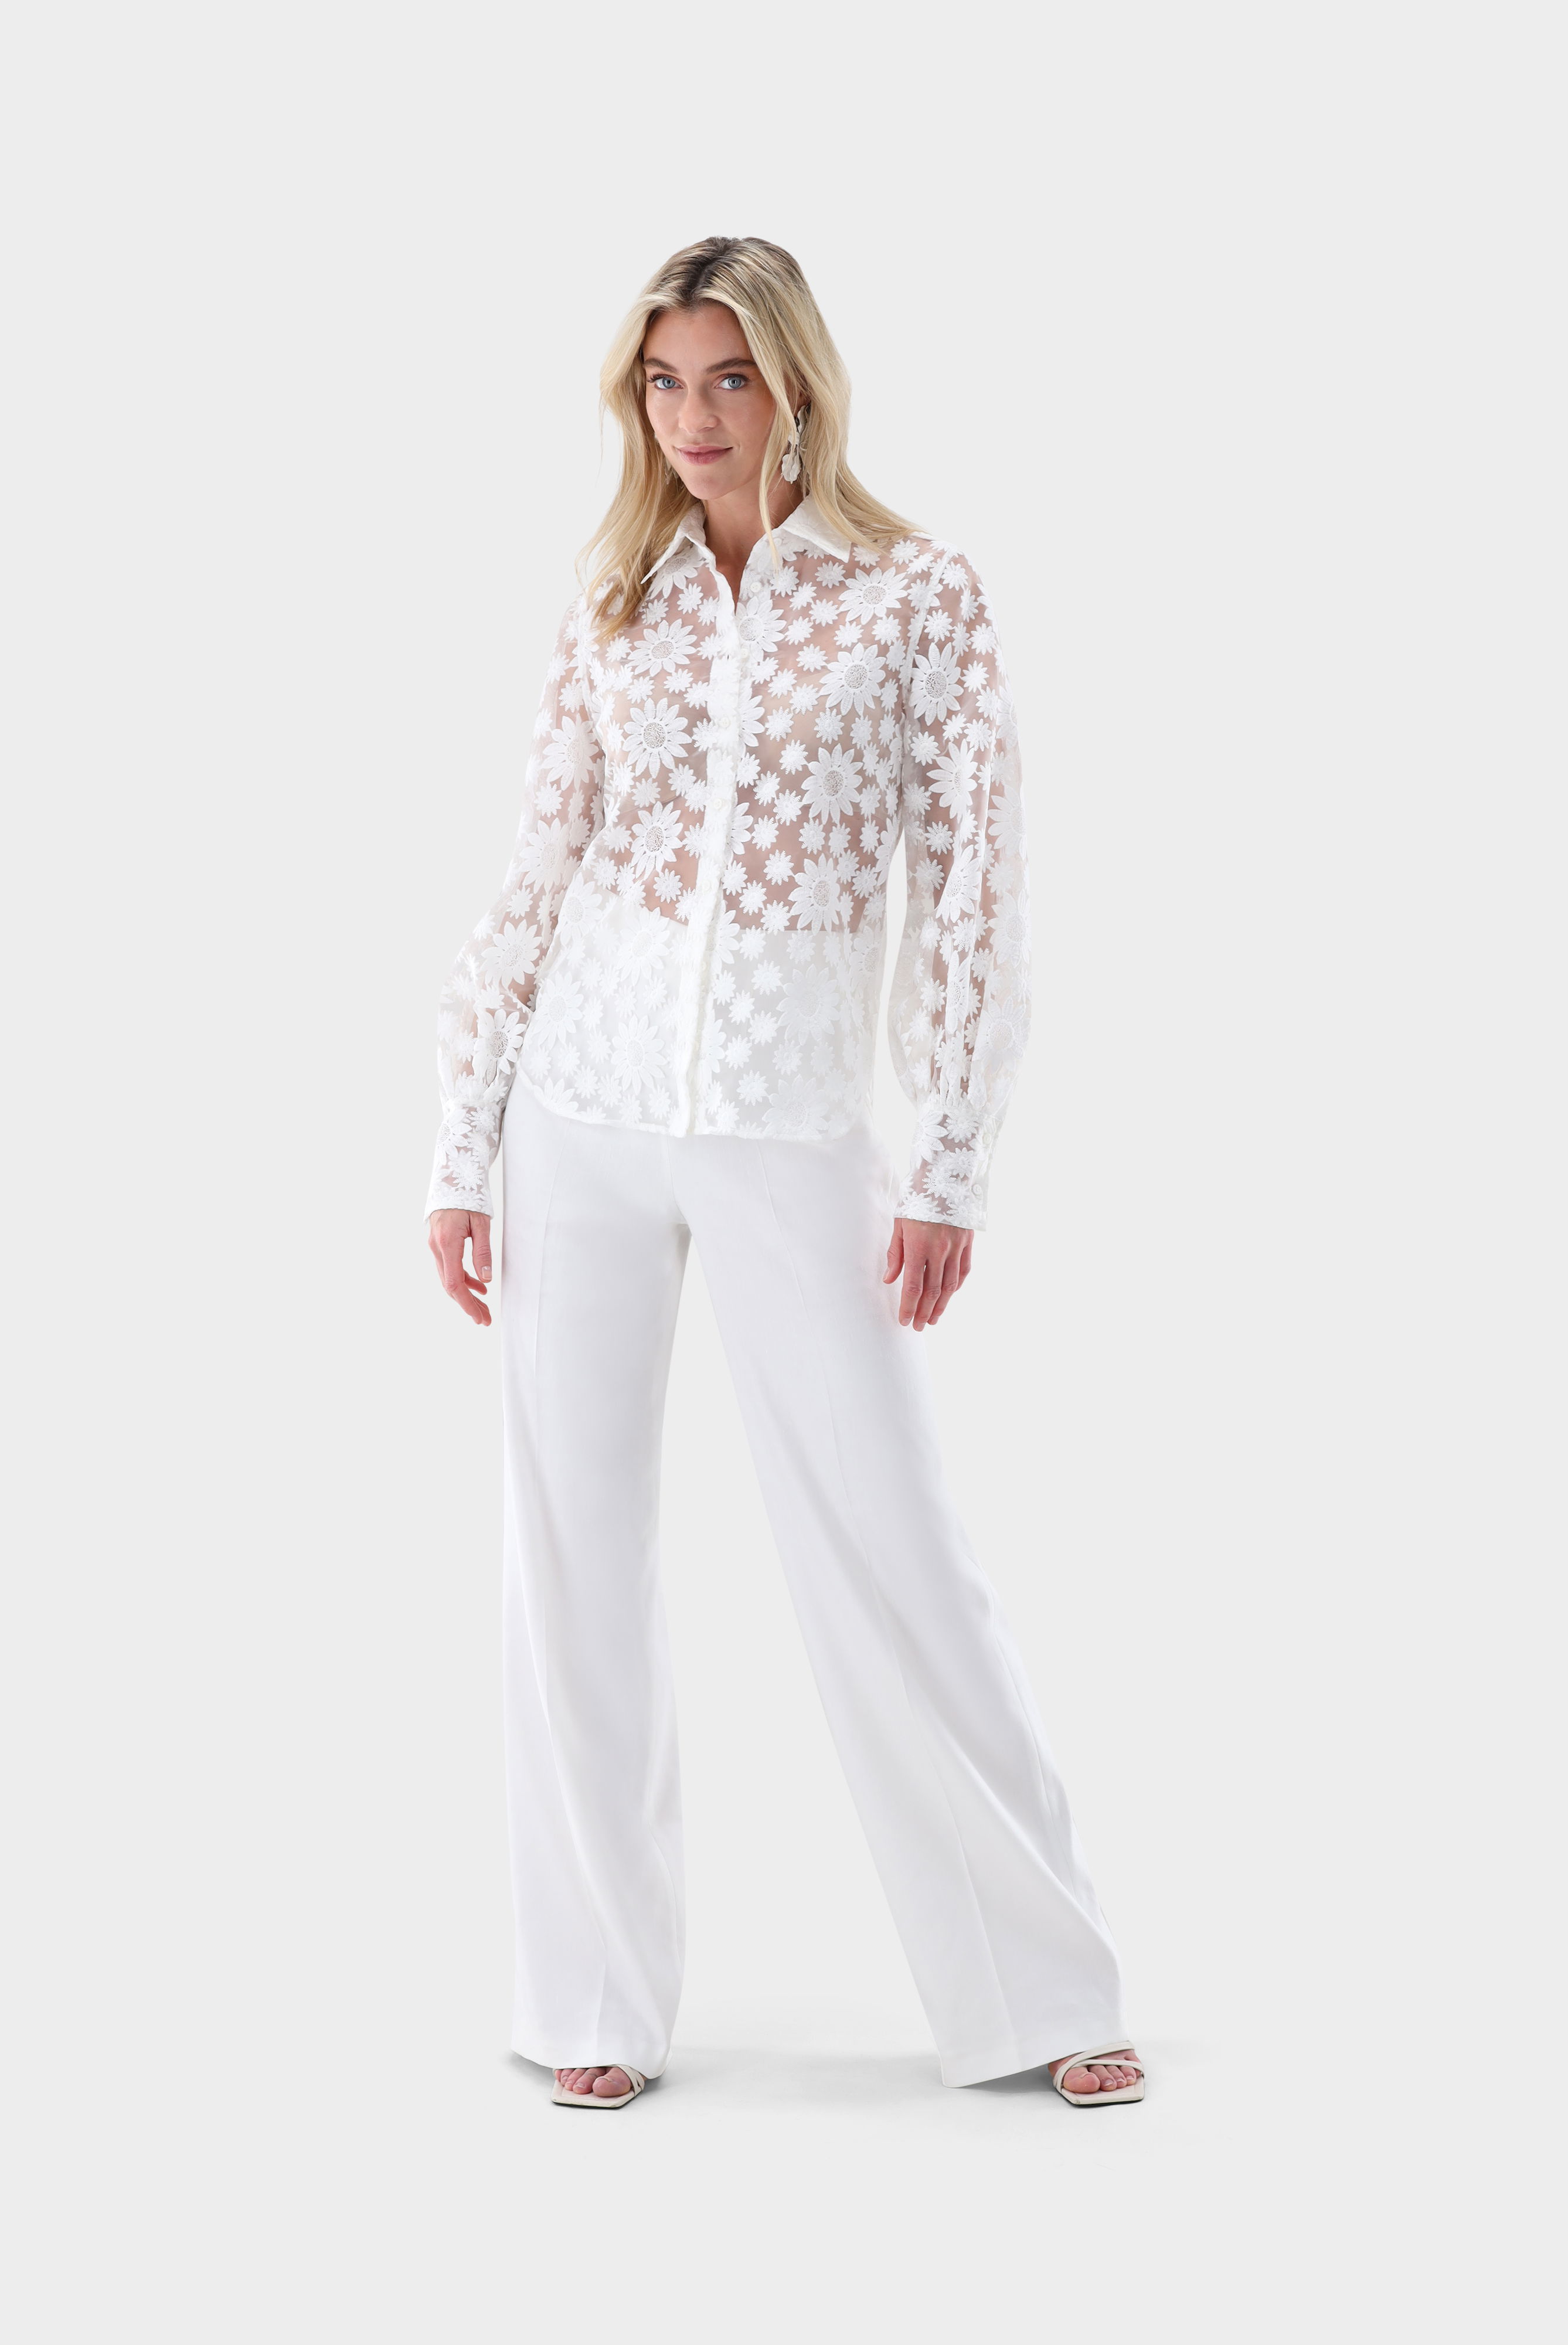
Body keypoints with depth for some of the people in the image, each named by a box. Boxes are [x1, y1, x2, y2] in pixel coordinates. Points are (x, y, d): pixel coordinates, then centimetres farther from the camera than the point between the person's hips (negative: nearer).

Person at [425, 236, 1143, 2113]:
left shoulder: (918, 597, -1)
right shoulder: (613, 609, 7)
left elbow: (973, 890, -3)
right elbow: (534, 879, 8)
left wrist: (949, 1172, -7)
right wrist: (460, 1151, 5)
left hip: (791, 1136, -3)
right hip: (581, 1122, 3)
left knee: (890, 1553, -1)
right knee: (573, 1551, 5)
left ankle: (1038, 1987, 15)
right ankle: (600, 1998, 18)